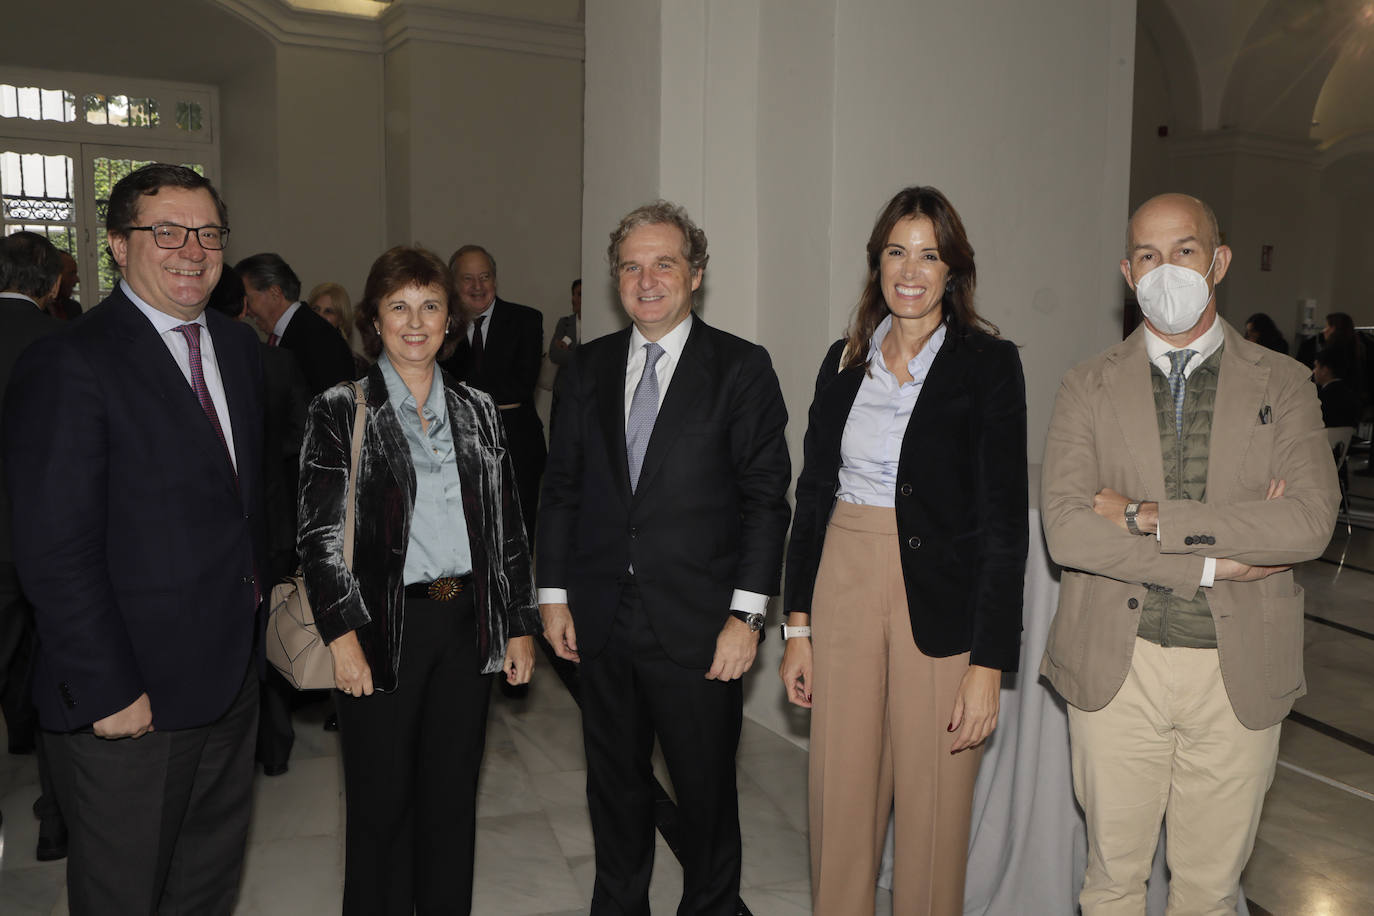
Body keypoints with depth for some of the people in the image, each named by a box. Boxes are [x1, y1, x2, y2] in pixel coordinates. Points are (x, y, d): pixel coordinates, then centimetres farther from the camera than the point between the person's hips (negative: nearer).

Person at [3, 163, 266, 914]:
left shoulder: (236, 346, 8)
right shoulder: (67, 365, -16)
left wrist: (258, 592, 6)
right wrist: (108, 691, -18)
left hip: (231, 677, 7)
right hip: (129, 701, -6)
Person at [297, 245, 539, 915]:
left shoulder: (477, 411, 8)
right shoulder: (340, 411, -3)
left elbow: (507, 524, 9)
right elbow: (320, 534, -6)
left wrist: (520, 625, 5)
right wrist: (343, 635, -13)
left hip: (467, 624, 3)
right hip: (384, 627, -3)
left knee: (453, 793, 14)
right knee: (380, 801, 9)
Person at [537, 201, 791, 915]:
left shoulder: (742, 368, -4)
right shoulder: (588, 366, 8)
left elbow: (766, 499, -7)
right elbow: (561, 487, 10)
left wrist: (746, 614, -12)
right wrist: (553, 593, 6)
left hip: (698, 625, -3)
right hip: (601, 620, 4)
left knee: (706, 789, 10)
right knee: (613, 780, 18)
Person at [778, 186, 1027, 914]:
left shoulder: (988, 364, -5)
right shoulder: (844, 361, 8)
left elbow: (1003, 521, -9)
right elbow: (813, 494, 10)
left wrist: (988, 663, -13)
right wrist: (797, 623, 6)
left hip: (940, 606, -3)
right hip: (844, 588, 4)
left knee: (932, 811, 7)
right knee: (839, 802, 11)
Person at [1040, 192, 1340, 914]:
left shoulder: (1281, 384, 4)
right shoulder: (1090, 386, 2)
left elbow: (1311, 520, -12)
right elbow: (1064, 528, -11)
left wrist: (1146, 516, -16)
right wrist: (1215, 560, -15)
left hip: (1239, 673, 1)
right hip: (1115, 669, 0)